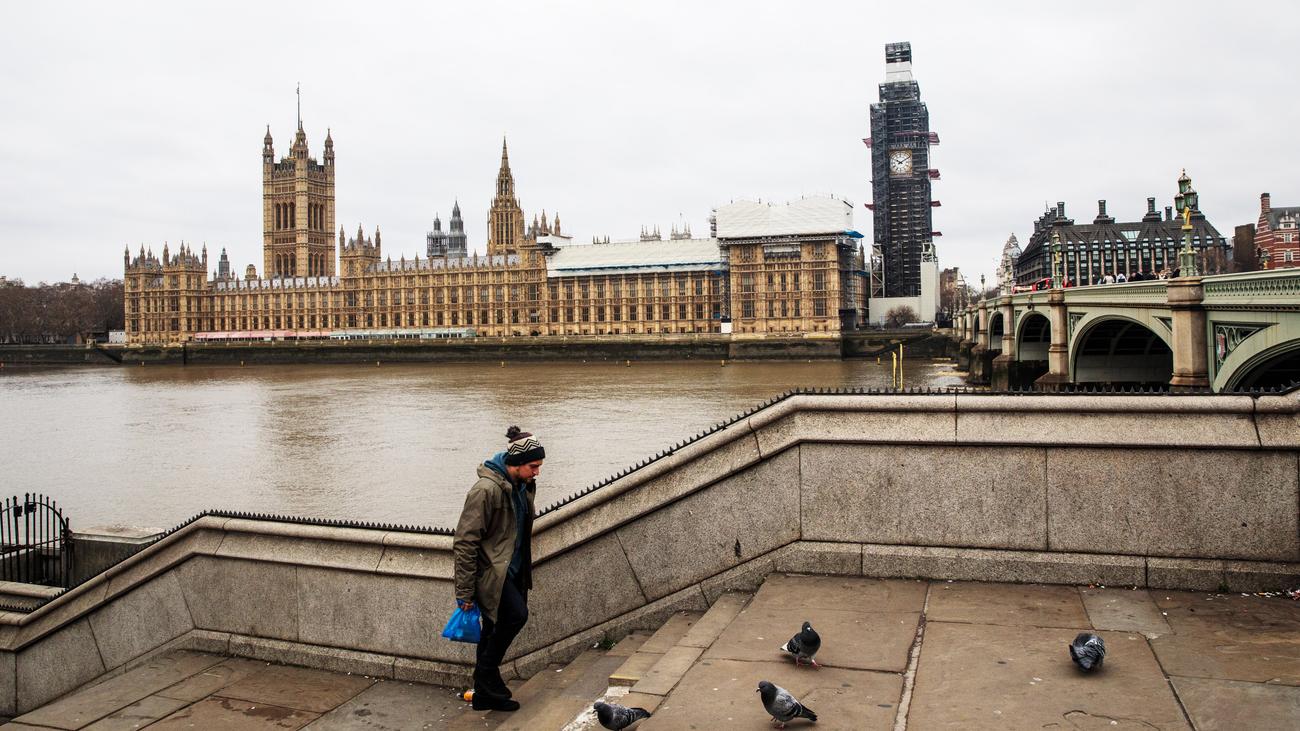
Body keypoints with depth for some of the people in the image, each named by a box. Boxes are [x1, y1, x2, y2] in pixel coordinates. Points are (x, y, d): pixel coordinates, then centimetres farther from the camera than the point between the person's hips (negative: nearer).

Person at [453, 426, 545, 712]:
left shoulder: (523, 486, 7)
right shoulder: (486, 490, -21)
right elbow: (465, 542, -19)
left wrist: (524, 575, 27)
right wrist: (465, 592, -17)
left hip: (511, 571, 8)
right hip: (490, 572, -8)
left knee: (497, 629, 13)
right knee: (516, 614, -23)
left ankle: (486, 694, 25)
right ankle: (487, 675, -4)